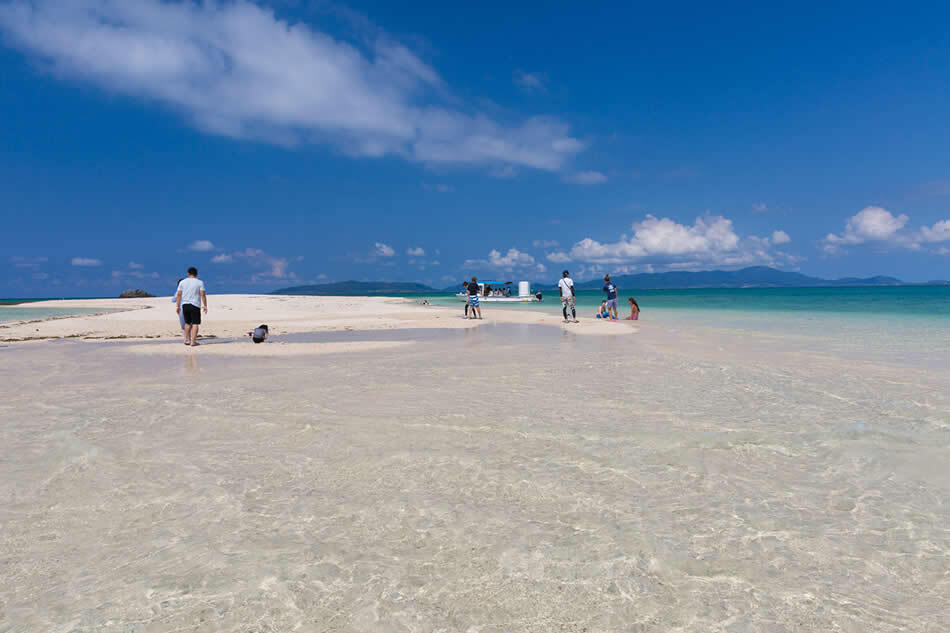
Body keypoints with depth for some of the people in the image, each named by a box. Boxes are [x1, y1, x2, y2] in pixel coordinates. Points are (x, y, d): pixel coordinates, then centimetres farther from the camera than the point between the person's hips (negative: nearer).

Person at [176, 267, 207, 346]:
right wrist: (205, 306, -5)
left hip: (185, 305, 4)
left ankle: (187, 340, 21)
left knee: (187, 323, 17)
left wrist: (177, 306, 7)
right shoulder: (200, 282, -1)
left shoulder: (182, 282, 7)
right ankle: (193, 341, -8)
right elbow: (203, 295, -9)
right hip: (195, 305, -4)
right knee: (195, 324, -2)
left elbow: (178, 295, 4)